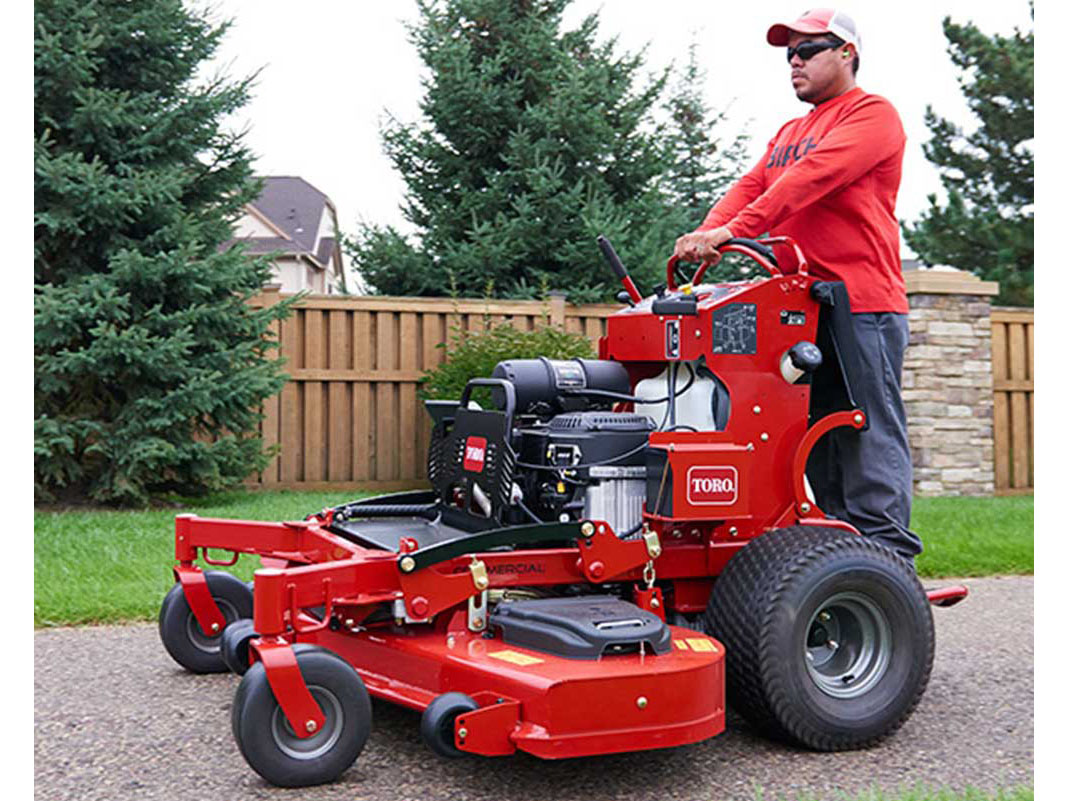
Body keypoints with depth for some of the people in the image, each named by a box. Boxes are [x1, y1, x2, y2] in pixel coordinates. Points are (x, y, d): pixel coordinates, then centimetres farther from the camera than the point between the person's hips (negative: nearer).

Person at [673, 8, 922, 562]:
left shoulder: (872, 115, -1)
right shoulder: (789, 133, 27)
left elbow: (811, 178, -16)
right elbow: (751, 187, 14)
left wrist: (732, 230, -25)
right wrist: (705, 235, -7)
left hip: (861, 307, -8)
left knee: (869, 433, -8)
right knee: (816, 438, 8)